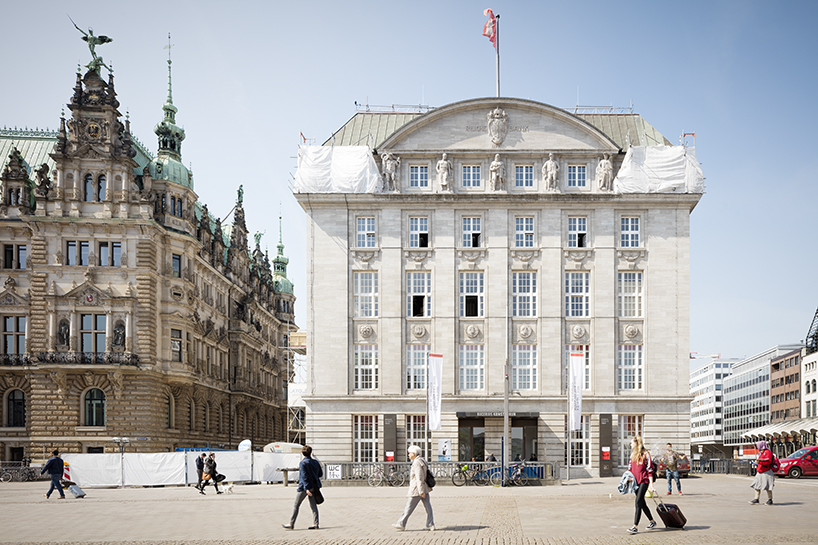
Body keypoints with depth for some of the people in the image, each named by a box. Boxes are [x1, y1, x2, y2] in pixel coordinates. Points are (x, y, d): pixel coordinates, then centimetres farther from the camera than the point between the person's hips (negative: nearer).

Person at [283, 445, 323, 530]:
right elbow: (320, 474, 14)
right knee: (313, 505, 7)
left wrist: (306, 488, -23)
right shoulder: (315, 462, 6)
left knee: (296, 505, 2)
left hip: (304, 487, -6)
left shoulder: (303, 463, -13)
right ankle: (315, 524, 0)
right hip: (314, 487, 6)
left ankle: (291, 524, 5)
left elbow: (304, 477, -19)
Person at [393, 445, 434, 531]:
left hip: (416, 490, -9)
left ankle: (401, 524, 9)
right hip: (424, 489, 9)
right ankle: (430, 525, 6)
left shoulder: (417, 463, -19)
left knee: (409, 508, 1)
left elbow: (419, 478, -23)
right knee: (428, 507, 6)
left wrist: (421, 491, -23)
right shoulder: (422, 461, 12)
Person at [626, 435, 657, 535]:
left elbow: (650, 470, -9)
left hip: (644, 481, -8)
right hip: (636, 481, 8)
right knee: (642, 503, 14)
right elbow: (631, 468, 22)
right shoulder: (633, 454, 13)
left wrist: (651, 484, -13)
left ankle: (635, 527, -18)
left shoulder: (645, 454, -9)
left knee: (638, 502, -15)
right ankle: (652, 522, 31)